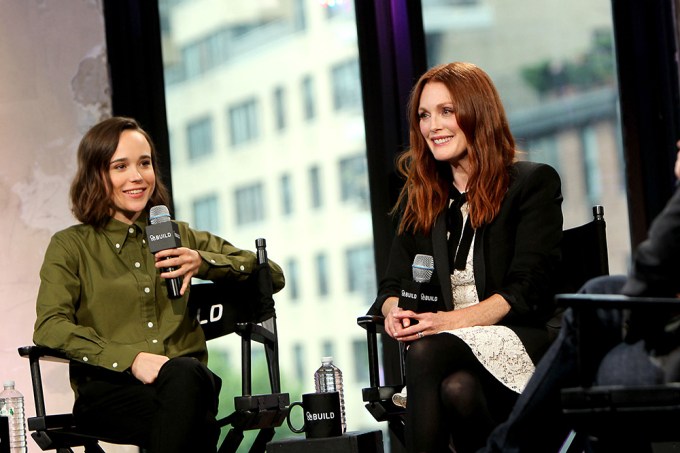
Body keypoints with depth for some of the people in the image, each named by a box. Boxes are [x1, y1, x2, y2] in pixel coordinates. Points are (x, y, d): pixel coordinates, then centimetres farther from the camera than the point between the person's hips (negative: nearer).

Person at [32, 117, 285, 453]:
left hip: (187, 382, 3)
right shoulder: (71, 246, 16)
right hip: (109, 390, -3)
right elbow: (49, 327, -2)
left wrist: (203, 262, 2)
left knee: (184, 374, -36)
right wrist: (131, 358, -16)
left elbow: (273, 277, 22)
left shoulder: (180, 237, 25)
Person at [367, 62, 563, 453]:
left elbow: (526, 291, -5)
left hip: (519, 344, -3)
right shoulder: (421, 197, 22)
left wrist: (450, 321, -19)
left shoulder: (533, 182, 5)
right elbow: (393, 286, 17)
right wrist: (394, 312, -9)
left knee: (427, 354, -37)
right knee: (457, 389, -37)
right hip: (453, 351, 3)